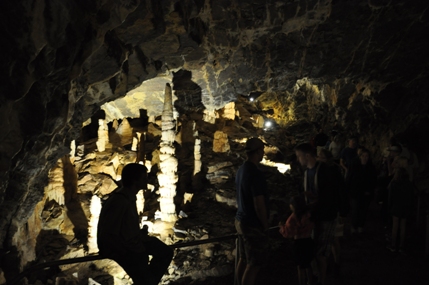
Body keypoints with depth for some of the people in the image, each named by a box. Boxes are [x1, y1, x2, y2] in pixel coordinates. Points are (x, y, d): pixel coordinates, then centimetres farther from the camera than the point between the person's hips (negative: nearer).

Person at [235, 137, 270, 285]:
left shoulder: (241, 169, 5)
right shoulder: (255, 174, -23)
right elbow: (259, 205, -24)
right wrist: (265, 225, -8)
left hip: (241, 220, 9)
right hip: (253, 225, -9)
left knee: (243, 259, 19)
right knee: (254, 264, 2)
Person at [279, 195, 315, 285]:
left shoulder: (293, 219, -20)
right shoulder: (308, 215, -2)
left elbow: (287, 233, -14)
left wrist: (282, 226, 4)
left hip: (299, 243, -6)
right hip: (309, 242, 6)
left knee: (301, 267, 6)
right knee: (308, 264, 23)